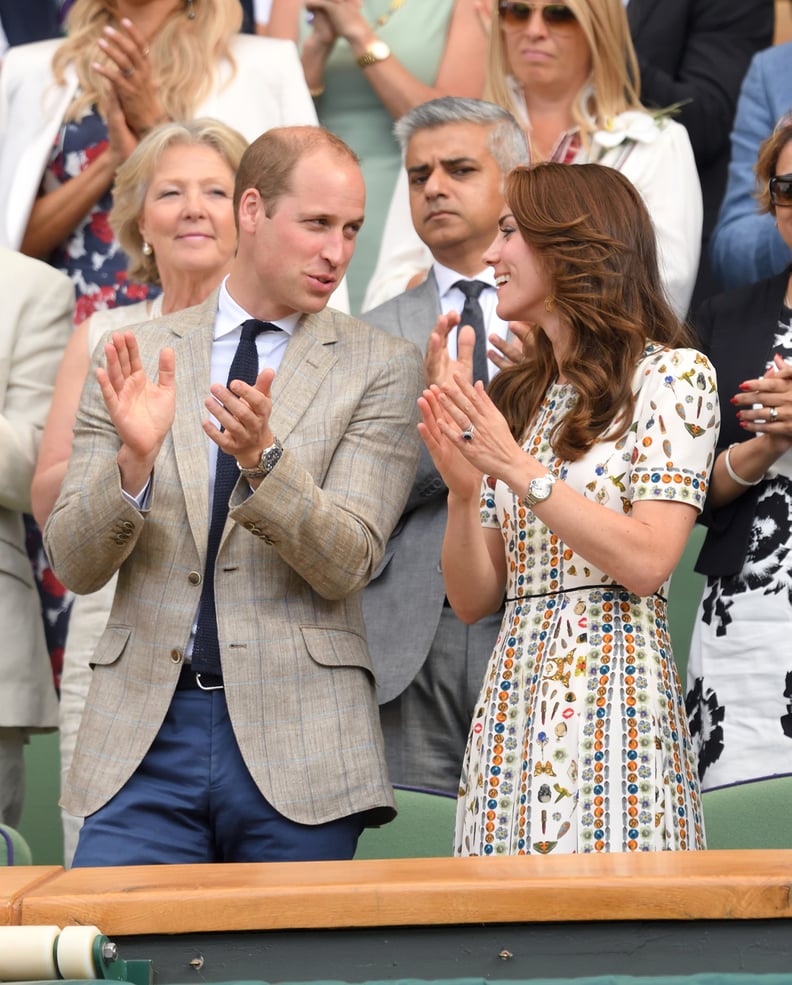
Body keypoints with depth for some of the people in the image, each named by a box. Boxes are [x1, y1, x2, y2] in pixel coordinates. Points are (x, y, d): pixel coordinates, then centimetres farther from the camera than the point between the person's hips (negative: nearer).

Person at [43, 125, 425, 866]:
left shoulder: (382, 367, 3)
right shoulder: (140, 357, 8)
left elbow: (347, 564, -6)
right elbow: (74, 564, 3)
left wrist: (264, 459, -23)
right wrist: (134, 460, -16)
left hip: (297, 740, -1)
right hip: (144, 732, 1)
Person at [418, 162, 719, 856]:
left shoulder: (671, 375, -1)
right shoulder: (515, 397, 17)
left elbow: (648, 562, -13)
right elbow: (472, 601, 13)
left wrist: (519, 470, -15)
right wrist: (463, 491, -5)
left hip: (612, 696, -6)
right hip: (514, 691, 6)